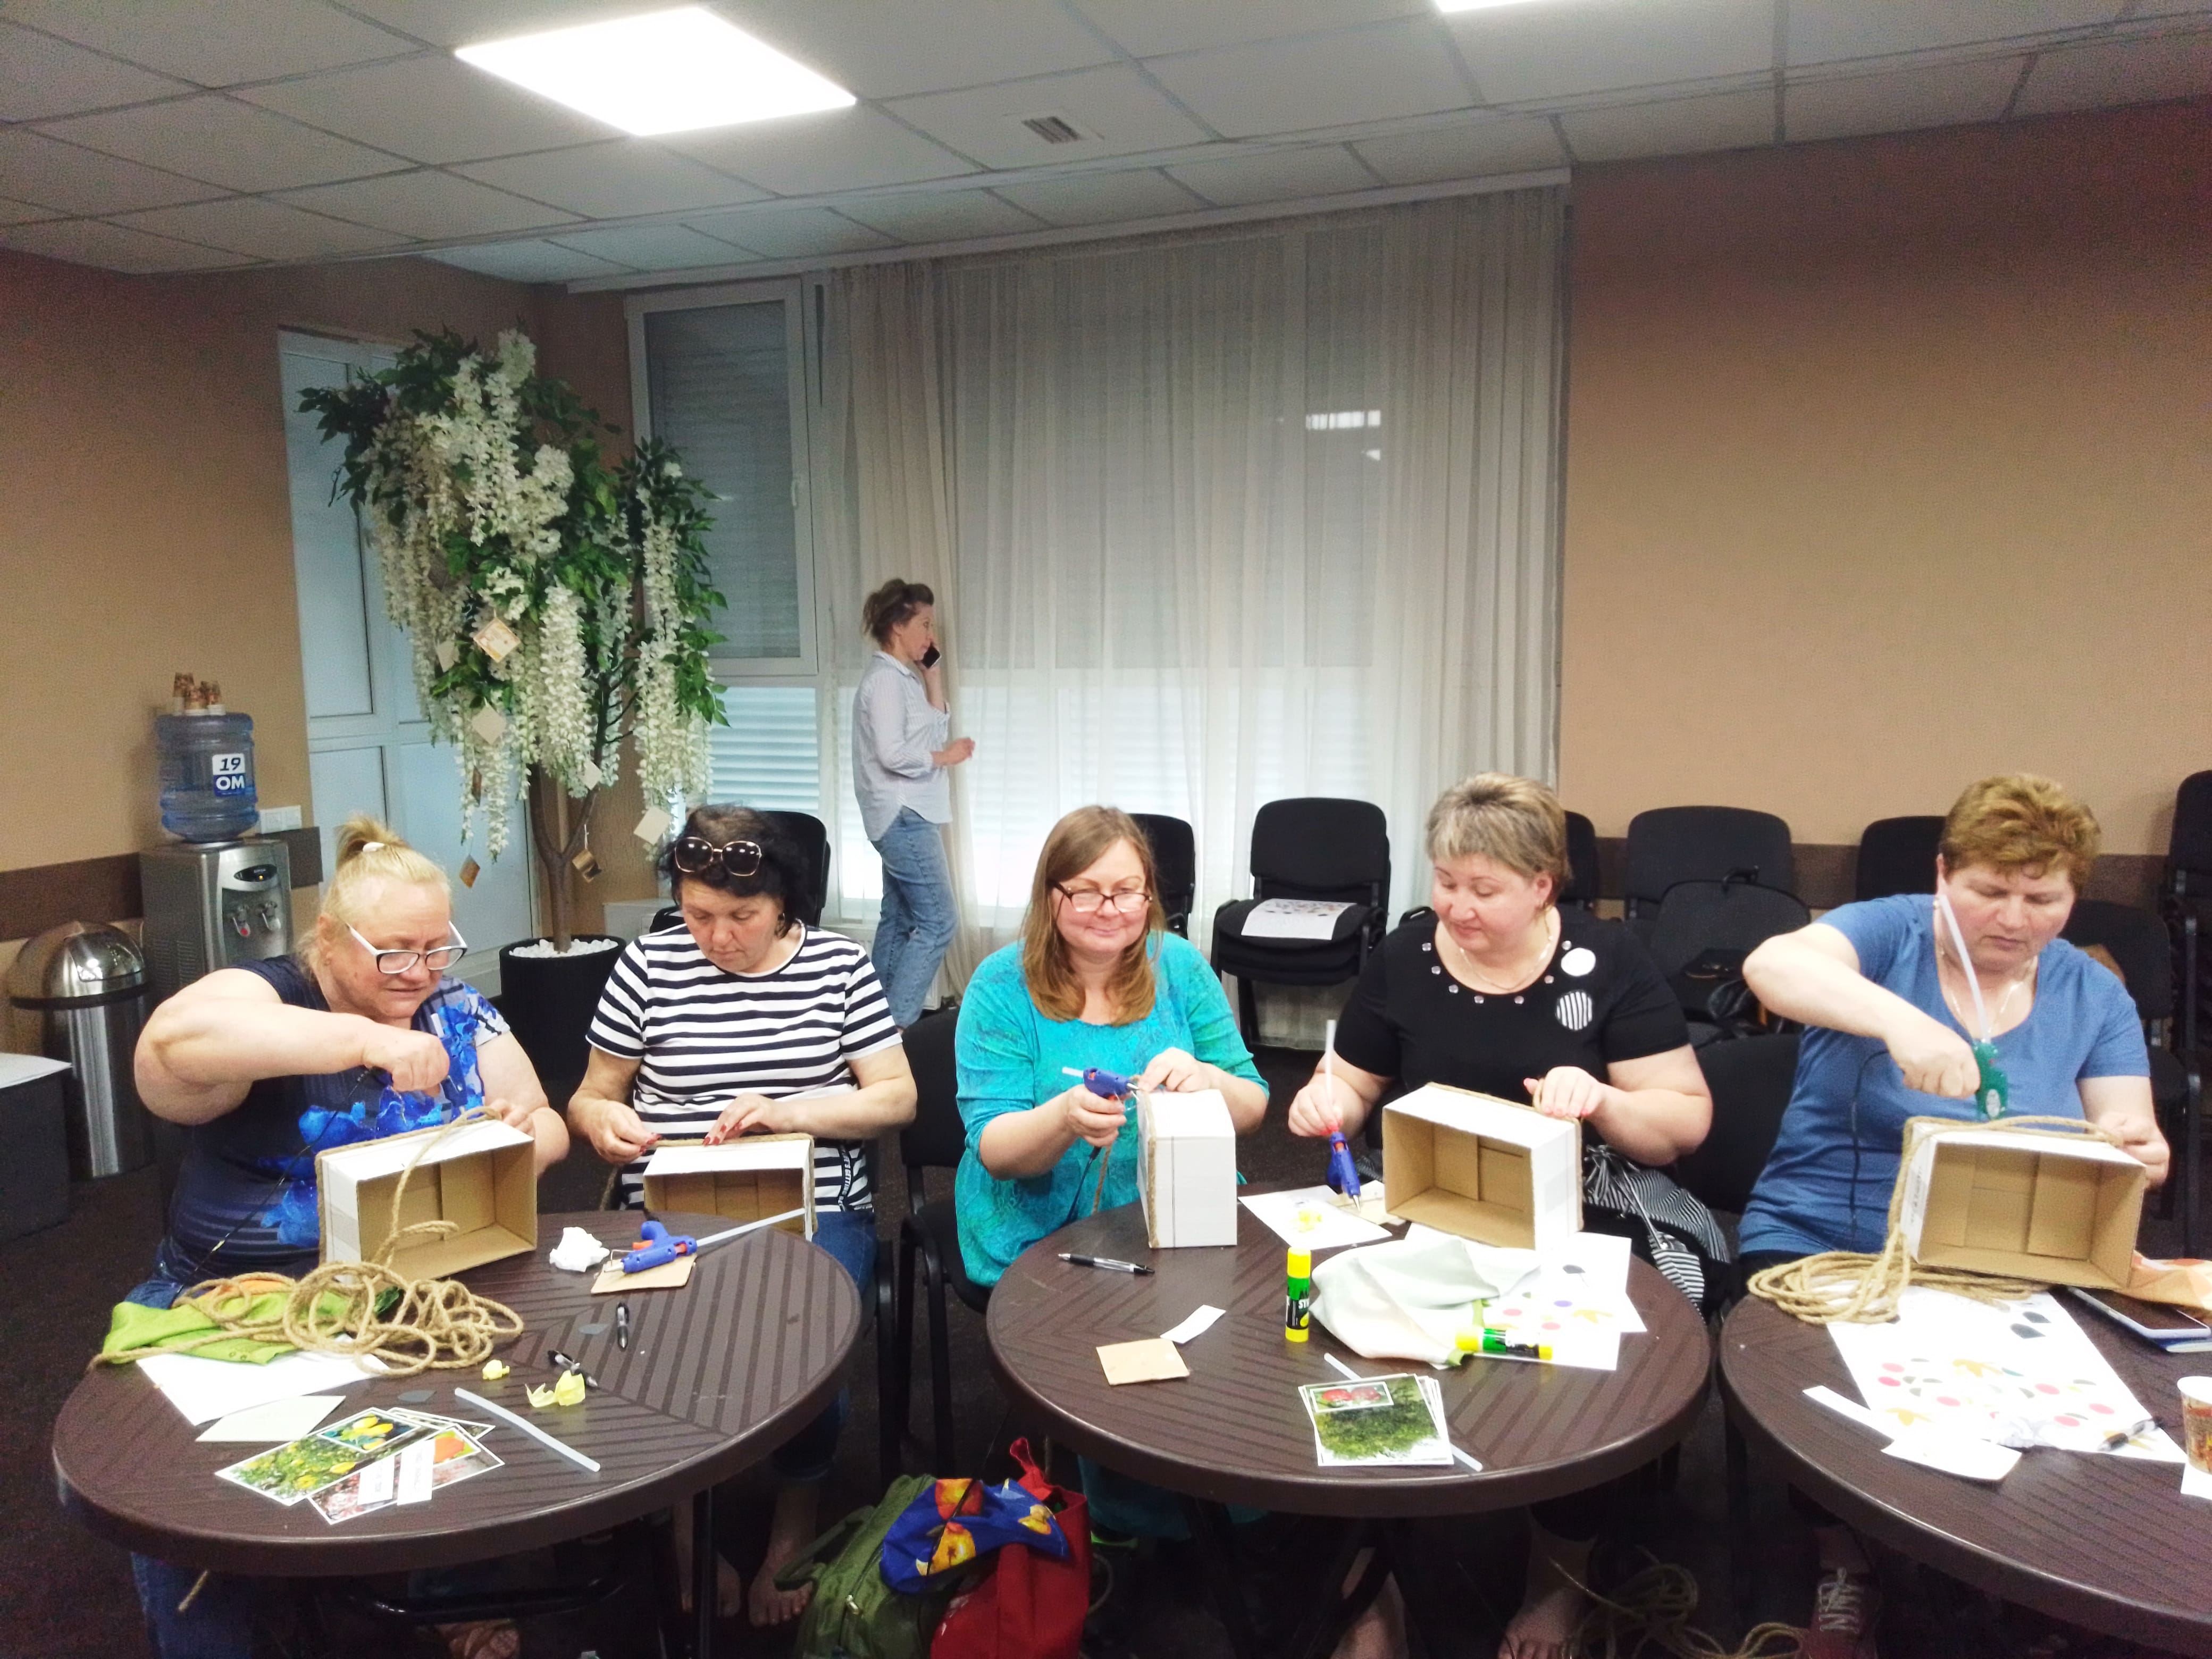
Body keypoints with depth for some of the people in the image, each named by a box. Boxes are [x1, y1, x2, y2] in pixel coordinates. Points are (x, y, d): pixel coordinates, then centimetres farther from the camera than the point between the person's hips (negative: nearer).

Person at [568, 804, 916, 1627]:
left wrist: (792, 1111, -14)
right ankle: (686, 1514, 7)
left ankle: (796, 1519, 8)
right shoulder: (646, 963, 4)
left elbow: (897, 1098, 1)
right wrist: (605, 1121, -13)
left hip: (815, 1210, -1)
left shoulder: (838, 962, 3)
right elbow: (589, 1097, 12)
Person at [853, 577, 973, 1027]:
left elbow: (934, 735, 12)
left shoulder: (904, 678, 15)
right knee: (938, 923, -10)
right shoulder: (885, 679, -15)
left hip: (907, 816, 10)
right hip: (904, 816, -10)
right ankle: (894, 1023, -8)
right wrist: (943, 758, -10)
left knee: (898, 921, 12)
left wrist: (934, 679, 9)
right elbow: (892, 754, -23)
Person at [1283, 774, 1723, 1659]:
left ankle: (1561, 1575, 3)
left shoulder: (1608, 961, -3)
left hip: (1583, 1216, -1)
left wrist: (1604, 1101, -22)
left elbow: (1688, 1120, -2)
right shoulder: (1402, 959, 3)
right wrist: (1328, 1098, -11)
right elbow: (1357, 1089, 12)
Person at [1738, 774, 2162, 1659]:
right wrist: (1897, 1016, -43)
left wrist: (2135, 1151, -24)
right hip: (1821, 1244, -2)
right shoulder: (1890, 931, -6)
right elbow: (1769, 965, -27)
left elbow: (2128, 1137, 1)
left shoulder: (2095, 996, 7)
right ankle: (1849, 1564, 3)